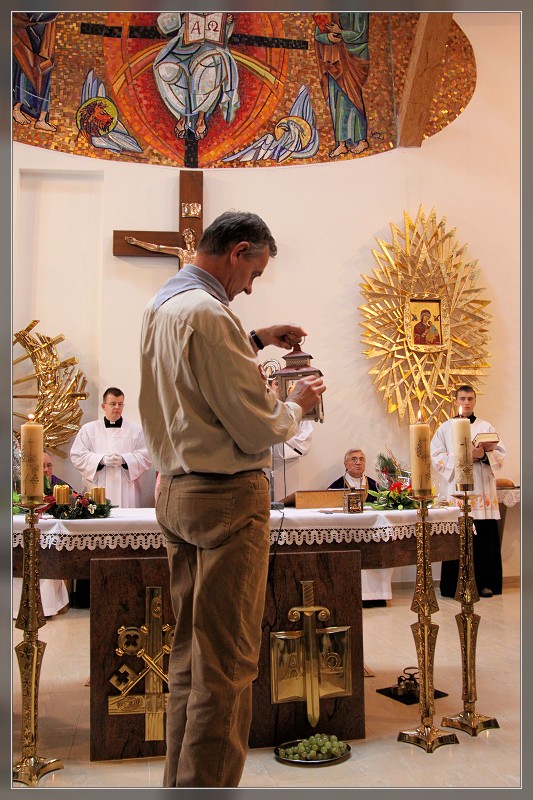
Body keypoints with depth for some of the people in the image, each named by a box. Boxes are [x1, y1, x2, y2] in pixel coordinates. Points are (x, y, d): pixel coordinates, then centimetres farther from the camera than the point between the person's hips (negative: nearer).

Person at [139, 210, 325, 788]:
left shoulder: (160, 306, 12)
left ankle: (179, 781, 29)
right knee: (225, 662, 0)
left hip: (175, 494, 10)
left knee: (188, 652, 17)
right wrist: (298, 403, 1)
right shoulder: (210, 313, -19)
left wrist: (254, 341, 23)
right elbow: (258, 430, -19)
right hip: (226, 500, -10)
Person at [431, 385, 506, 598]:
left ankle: (485, 583, 7)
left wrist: (486, 454, -11)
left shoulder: (486, 427, 14)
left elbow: (501, 454, 10)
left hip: (483, 491, 2)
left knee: (485, 537, -2)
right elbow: (436, 457, 0)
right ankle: (456, 586, 1)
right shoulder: (445, 428, 10)